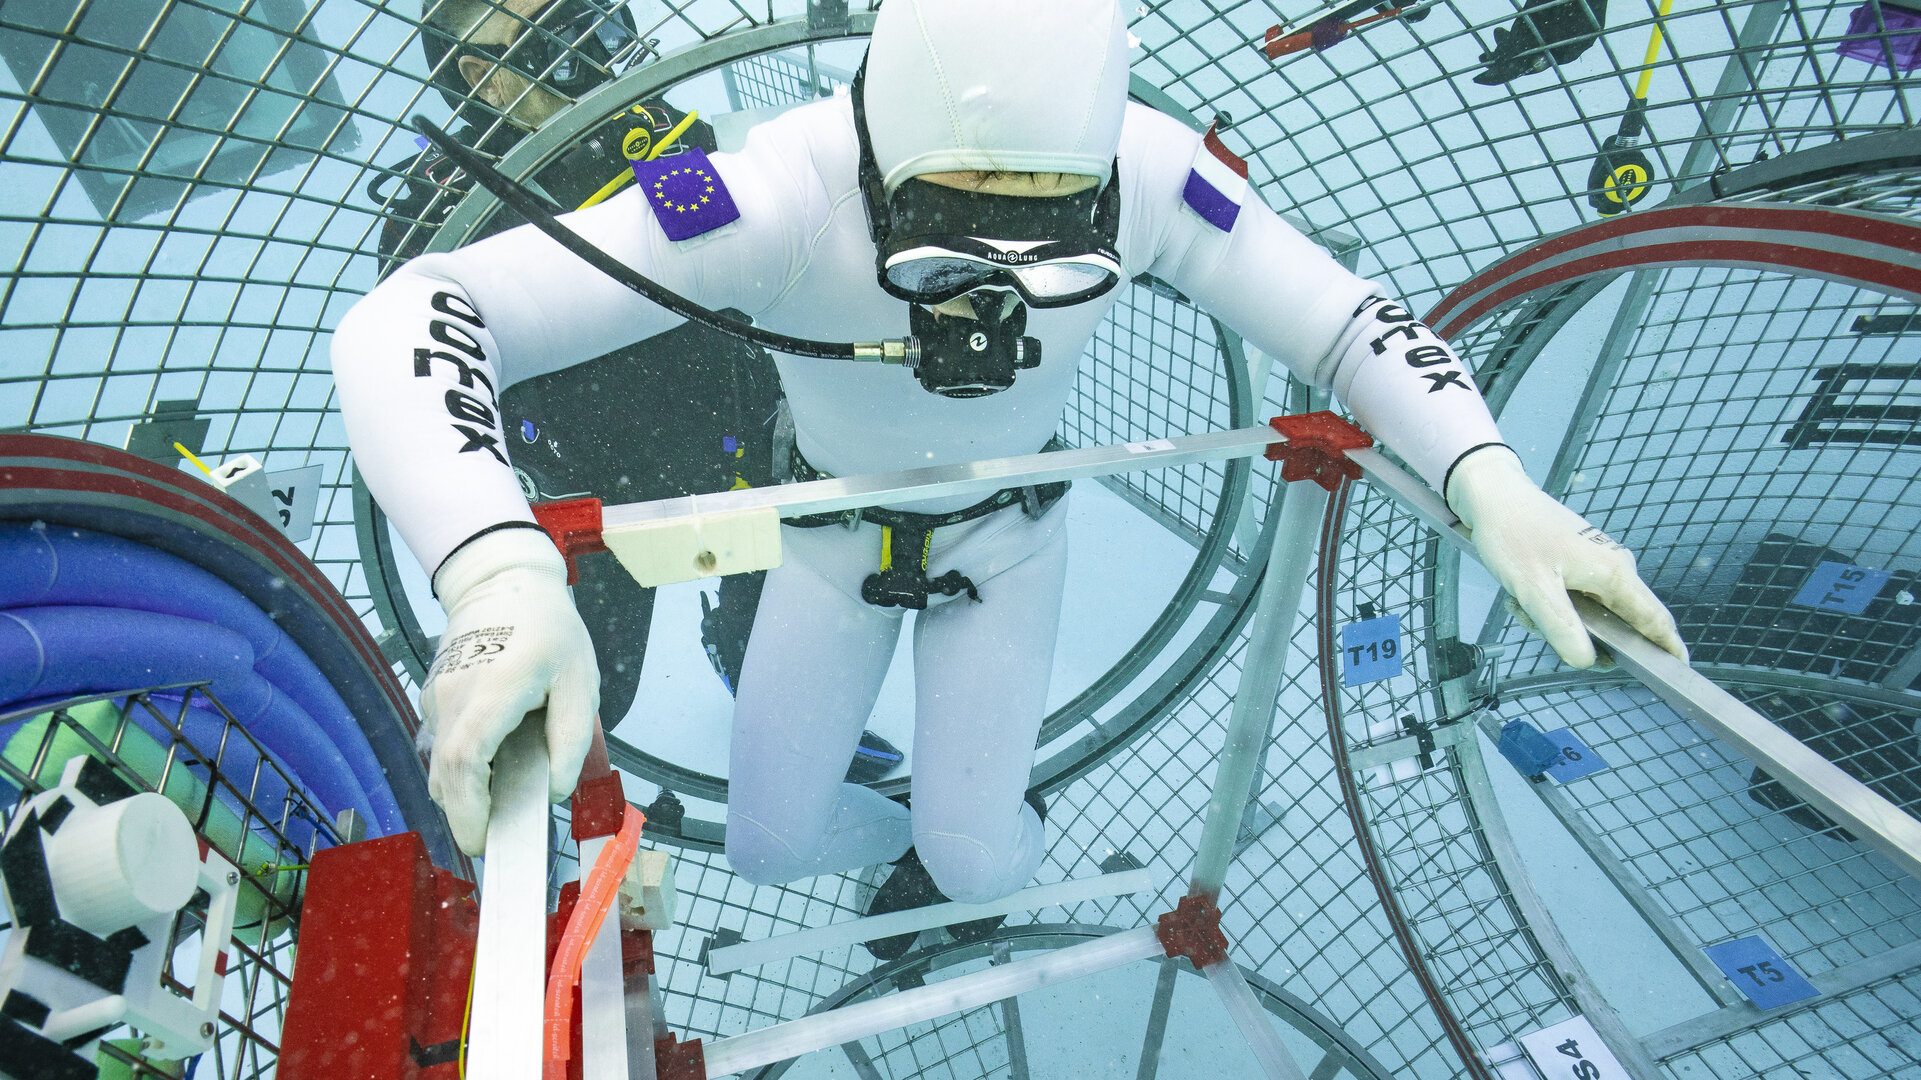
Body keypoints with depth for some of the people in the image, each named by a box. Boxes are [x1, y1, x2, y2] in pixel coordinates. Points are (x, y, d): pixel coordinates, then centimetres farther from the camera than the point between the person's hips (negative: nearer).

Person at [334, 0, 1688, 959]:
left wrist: (1491, 483, -39)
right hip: (838, 529, 0)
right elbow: (405, 323, -40)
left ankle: (953, 850, 45)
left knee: (978, 863, 2)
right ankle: (905, 836, 47)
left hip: (1009, 535, 1)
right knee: (770, 842, 9)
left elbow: (1347, 319, -20)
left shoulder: (1148, 172, -30)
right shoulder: (783, 195, -38)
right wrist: (500, 574, -59)